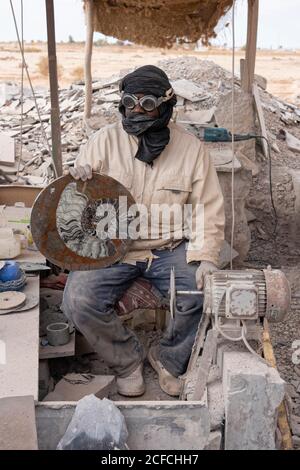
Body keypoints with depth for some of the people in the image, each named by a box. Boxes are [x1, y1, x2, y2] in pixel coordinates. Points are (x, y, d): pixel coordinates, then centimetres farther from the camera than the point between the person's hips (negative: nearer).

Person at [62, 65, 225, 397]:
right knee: (79, 301, -24)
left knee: (203, 296, -23)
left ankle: (169, 359, 9)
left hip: (169, 248, 1)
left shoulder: (191, 148, -2)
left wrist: (207, 257, -15)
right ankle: (127, 359, 6)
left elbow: (209, 210, -1)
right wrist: (77, 179, -23)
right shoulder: (106, 140, -3)